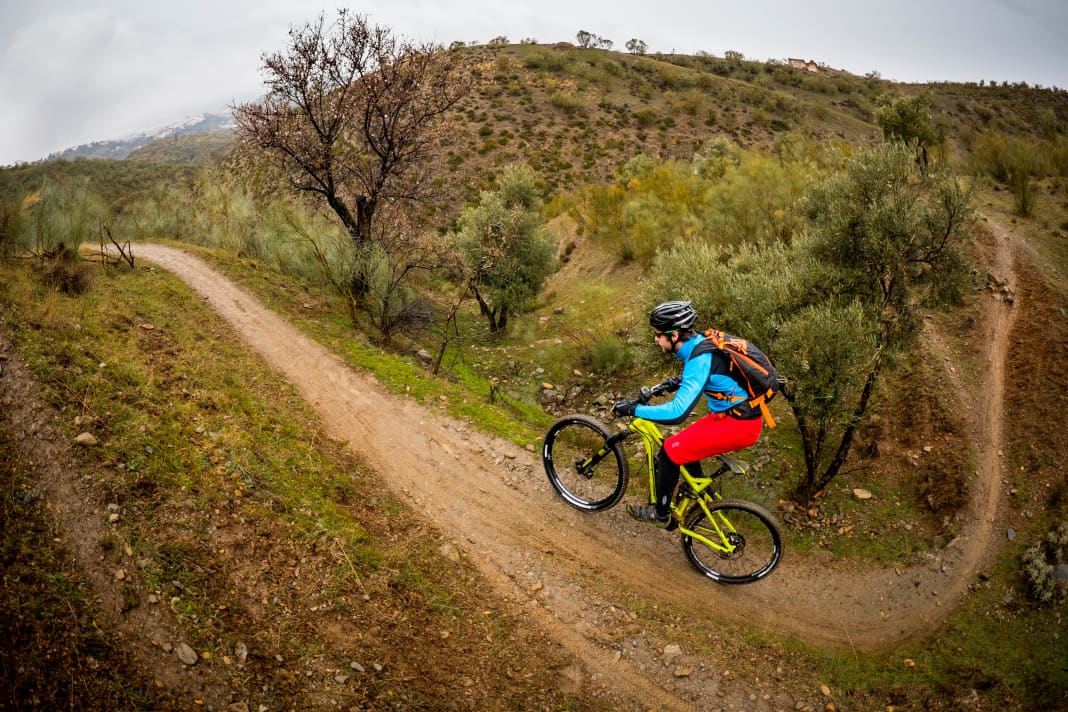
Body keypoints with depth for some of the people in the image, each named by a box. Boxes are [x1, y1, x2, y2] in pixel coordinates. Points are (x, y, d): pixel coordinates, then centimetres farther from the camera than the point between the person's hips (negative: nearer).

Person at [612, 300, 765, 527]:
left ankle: (661, 514, 11)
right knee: (685, 443, 19)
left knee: (670, 451, -6)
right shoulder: (701, 342, 3)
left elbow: (678, 412, -32)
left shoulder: (700, 359, -26)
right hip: (736, 413, 9)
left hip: (738, 425, -9)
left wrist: (633, 409, -25)